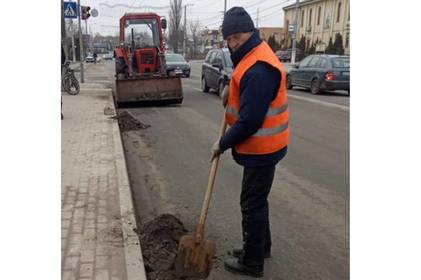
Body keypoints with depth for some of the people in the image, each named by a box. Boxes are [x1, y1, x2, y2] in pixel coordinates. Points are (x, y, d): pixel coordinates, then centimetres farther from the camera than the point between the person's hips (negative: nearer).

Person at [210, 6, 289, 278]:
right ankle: (261, 246, 39)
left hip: (261, 148, -10)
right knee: (257, 200, 22)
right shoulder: (254, 56, 8)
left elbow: (249, 121, -26)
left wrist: (223, 144, -13)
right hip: (261, 146, 10)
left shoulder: (259, 69, -25)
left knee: (252, 204, 2)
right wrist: (231, 91, 2)